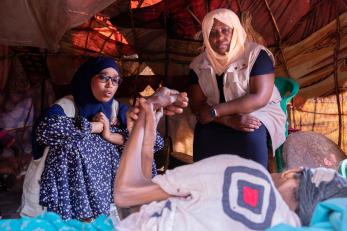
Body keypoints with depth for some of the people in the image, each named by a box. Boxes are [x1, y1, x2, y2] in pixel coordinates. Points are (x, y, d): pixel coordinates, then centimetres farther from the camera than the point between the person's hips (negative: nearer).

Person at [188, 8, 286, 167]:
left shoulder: (256, 55, -11)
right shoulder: (199, 65, 1)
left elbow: (260, 98, -21)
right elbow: (197, 106, -5)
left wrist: (214, 111, -24)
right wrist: (229, 120, -23)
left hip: (260, 114, -2)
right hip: (221, 120, 3)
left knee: (251, 135, -34)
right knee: (203, 134, -28)